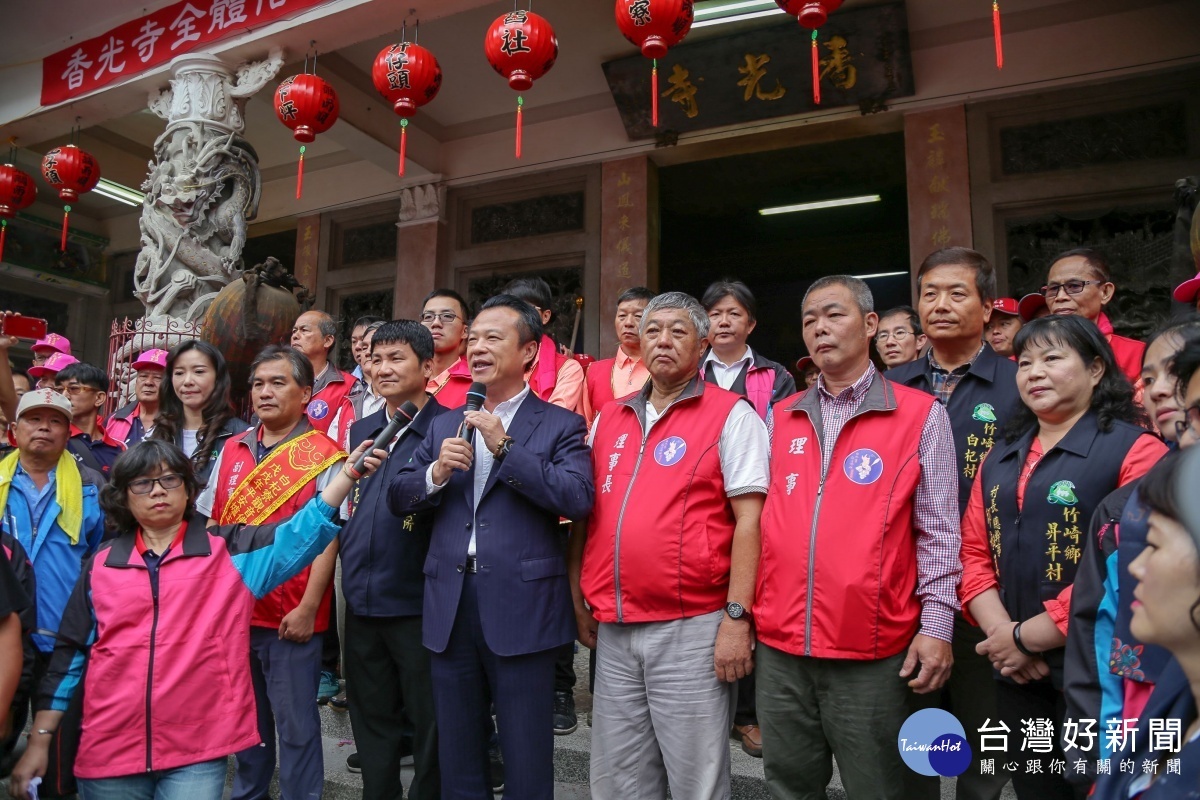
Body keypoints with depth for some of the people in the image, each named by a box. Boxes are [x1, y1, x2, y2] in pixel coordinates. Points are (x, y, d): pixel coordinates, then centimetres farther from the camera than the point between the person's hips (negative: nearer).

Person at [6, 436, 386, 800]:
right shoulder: (101, 565, 7)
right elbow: (70, 654, 11)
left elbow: (297, 534, -15)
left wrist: (347, 475, -28)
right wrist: (39, 741, 9)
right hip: (109, 751, 3)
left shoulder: (229, 550, 0)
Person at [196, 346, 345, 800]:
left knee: (295, 726, 6)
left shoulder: (323, 457, -10)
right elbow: (206, 525, 11)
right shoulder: (232, 451, 8)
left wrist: (307, 608, -17)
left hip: (292, 619, -6)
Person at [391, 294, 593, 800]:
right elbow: (398, 500, 10)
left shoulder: (559, 425, -2)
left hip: (522, 607, -4)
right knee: (457, 754, 18)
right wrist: (436, 473, -10)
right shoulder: (445, 426, 13)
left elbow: (578, 498, -18)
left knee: (526, 757, 9)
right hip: (450, 607, 5)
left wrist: (505, 447, -19)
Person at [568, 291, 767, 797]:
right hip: (613, 631, 5)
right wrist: (580, 601, 14)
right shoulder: (609, 418, 12)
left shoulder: (731, 415, -4)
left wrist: (737, 616, -15)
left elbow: (749, 519, -10)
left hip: (693, 628, -5)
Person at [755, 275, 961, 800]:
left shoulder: (921, 415, -1)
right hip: (779, 646, 4)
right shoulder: (780, 418, 9)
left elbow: (938, 533, -2)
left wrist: (935, 625, -8)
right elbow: (764, 521, 12)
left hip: (871, 652, -3)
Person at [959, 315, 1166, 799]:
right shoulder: (1000, 459, 11)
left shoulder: (1134, 450, -10)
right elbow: (975, 553, 9)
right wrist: (1001, 631, -8)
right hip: (1017, 675, 6)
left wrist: (1027, 636, -16)